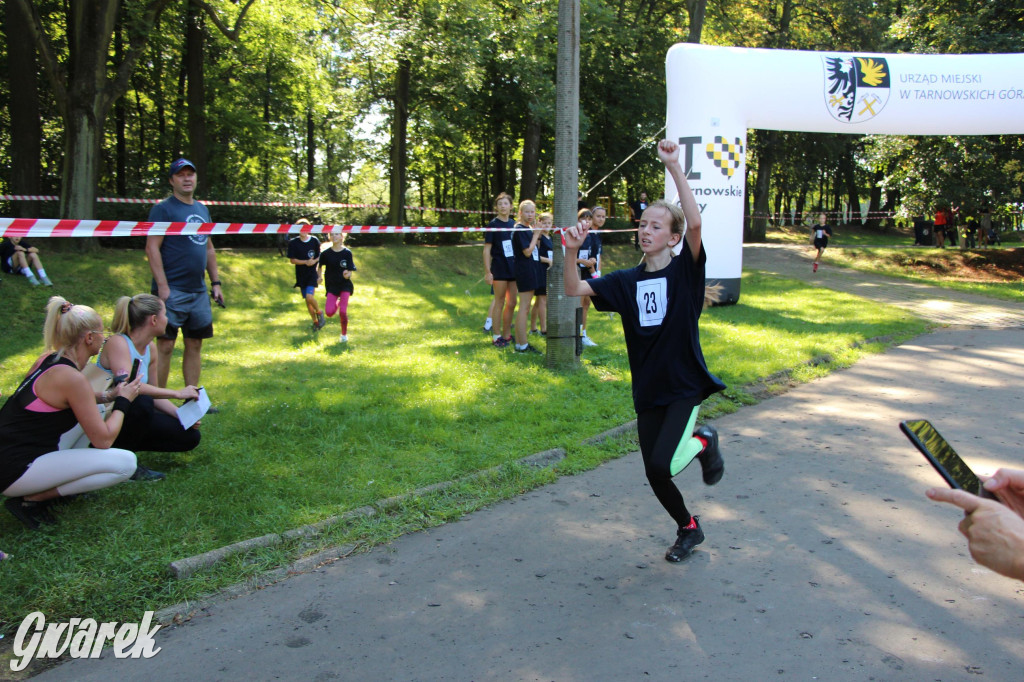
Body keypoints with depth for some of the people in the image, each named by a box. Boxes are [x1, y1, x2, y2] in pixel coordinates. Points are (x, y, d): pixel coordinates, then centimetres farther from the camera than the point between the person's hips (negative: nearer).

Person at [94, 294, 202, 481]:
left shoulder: (150, 347, 6)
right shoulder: (117, 343, -19)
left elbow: (153, 392, 12)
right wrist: (178, 394, -31)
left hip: (132, 416, 8)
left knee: (190, 436, -3)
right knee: (142, 402, -39)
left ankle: (128, 444, 9)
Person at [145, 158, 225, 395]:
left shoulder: (202, 210, 17)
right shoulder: (163, 209, -5)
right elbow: (152, 247, -11)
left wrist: (215, 282, 15)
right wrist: (162, 286, -18)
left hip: (198, 291, 7)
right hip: (172, 291, -7)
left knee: (195, 344, 9)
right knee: (165, 345, -5)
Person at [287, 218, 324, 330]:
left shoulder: (314, 241, -2)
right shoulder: (293, 243, -3)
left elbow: (319, 257, 6)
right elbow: (292, 260, -4)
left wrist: (314, 261, -13)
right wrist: (305, 262, -17)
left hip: (312, 273, -2)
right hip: (301, 275, 2)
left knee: (309, 296, -20)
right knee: (307, 300, 8)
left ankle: (319, 313, 8)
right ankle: (315, 321, 24)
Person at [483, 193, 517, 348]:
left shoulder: (514, 224, 9)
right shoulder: (493, 224, -5)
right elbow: (487, 249, -8)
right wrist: (487, 271, -14)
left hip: (514, 267, 5)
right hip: (499, 268, -5)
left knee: (511, 303, 9)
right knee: (499, 302, -1)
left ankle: (506, 334, 20)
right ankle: (497, 336, 7)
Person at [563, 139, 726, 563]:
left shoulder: (685, 270, -7)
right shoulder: (627, 282, 4)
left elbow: (695, 222, -25)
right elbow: (574, 290, -2)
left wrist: (674, 168, -28)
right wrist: (572, 253, -19)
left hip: (684, 386, -4)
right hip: (647, 389, 5)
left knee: (661, 464, -18)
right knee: (654, 473, 9)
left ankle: (704, 442, 15)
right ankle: (688, 529, 36)